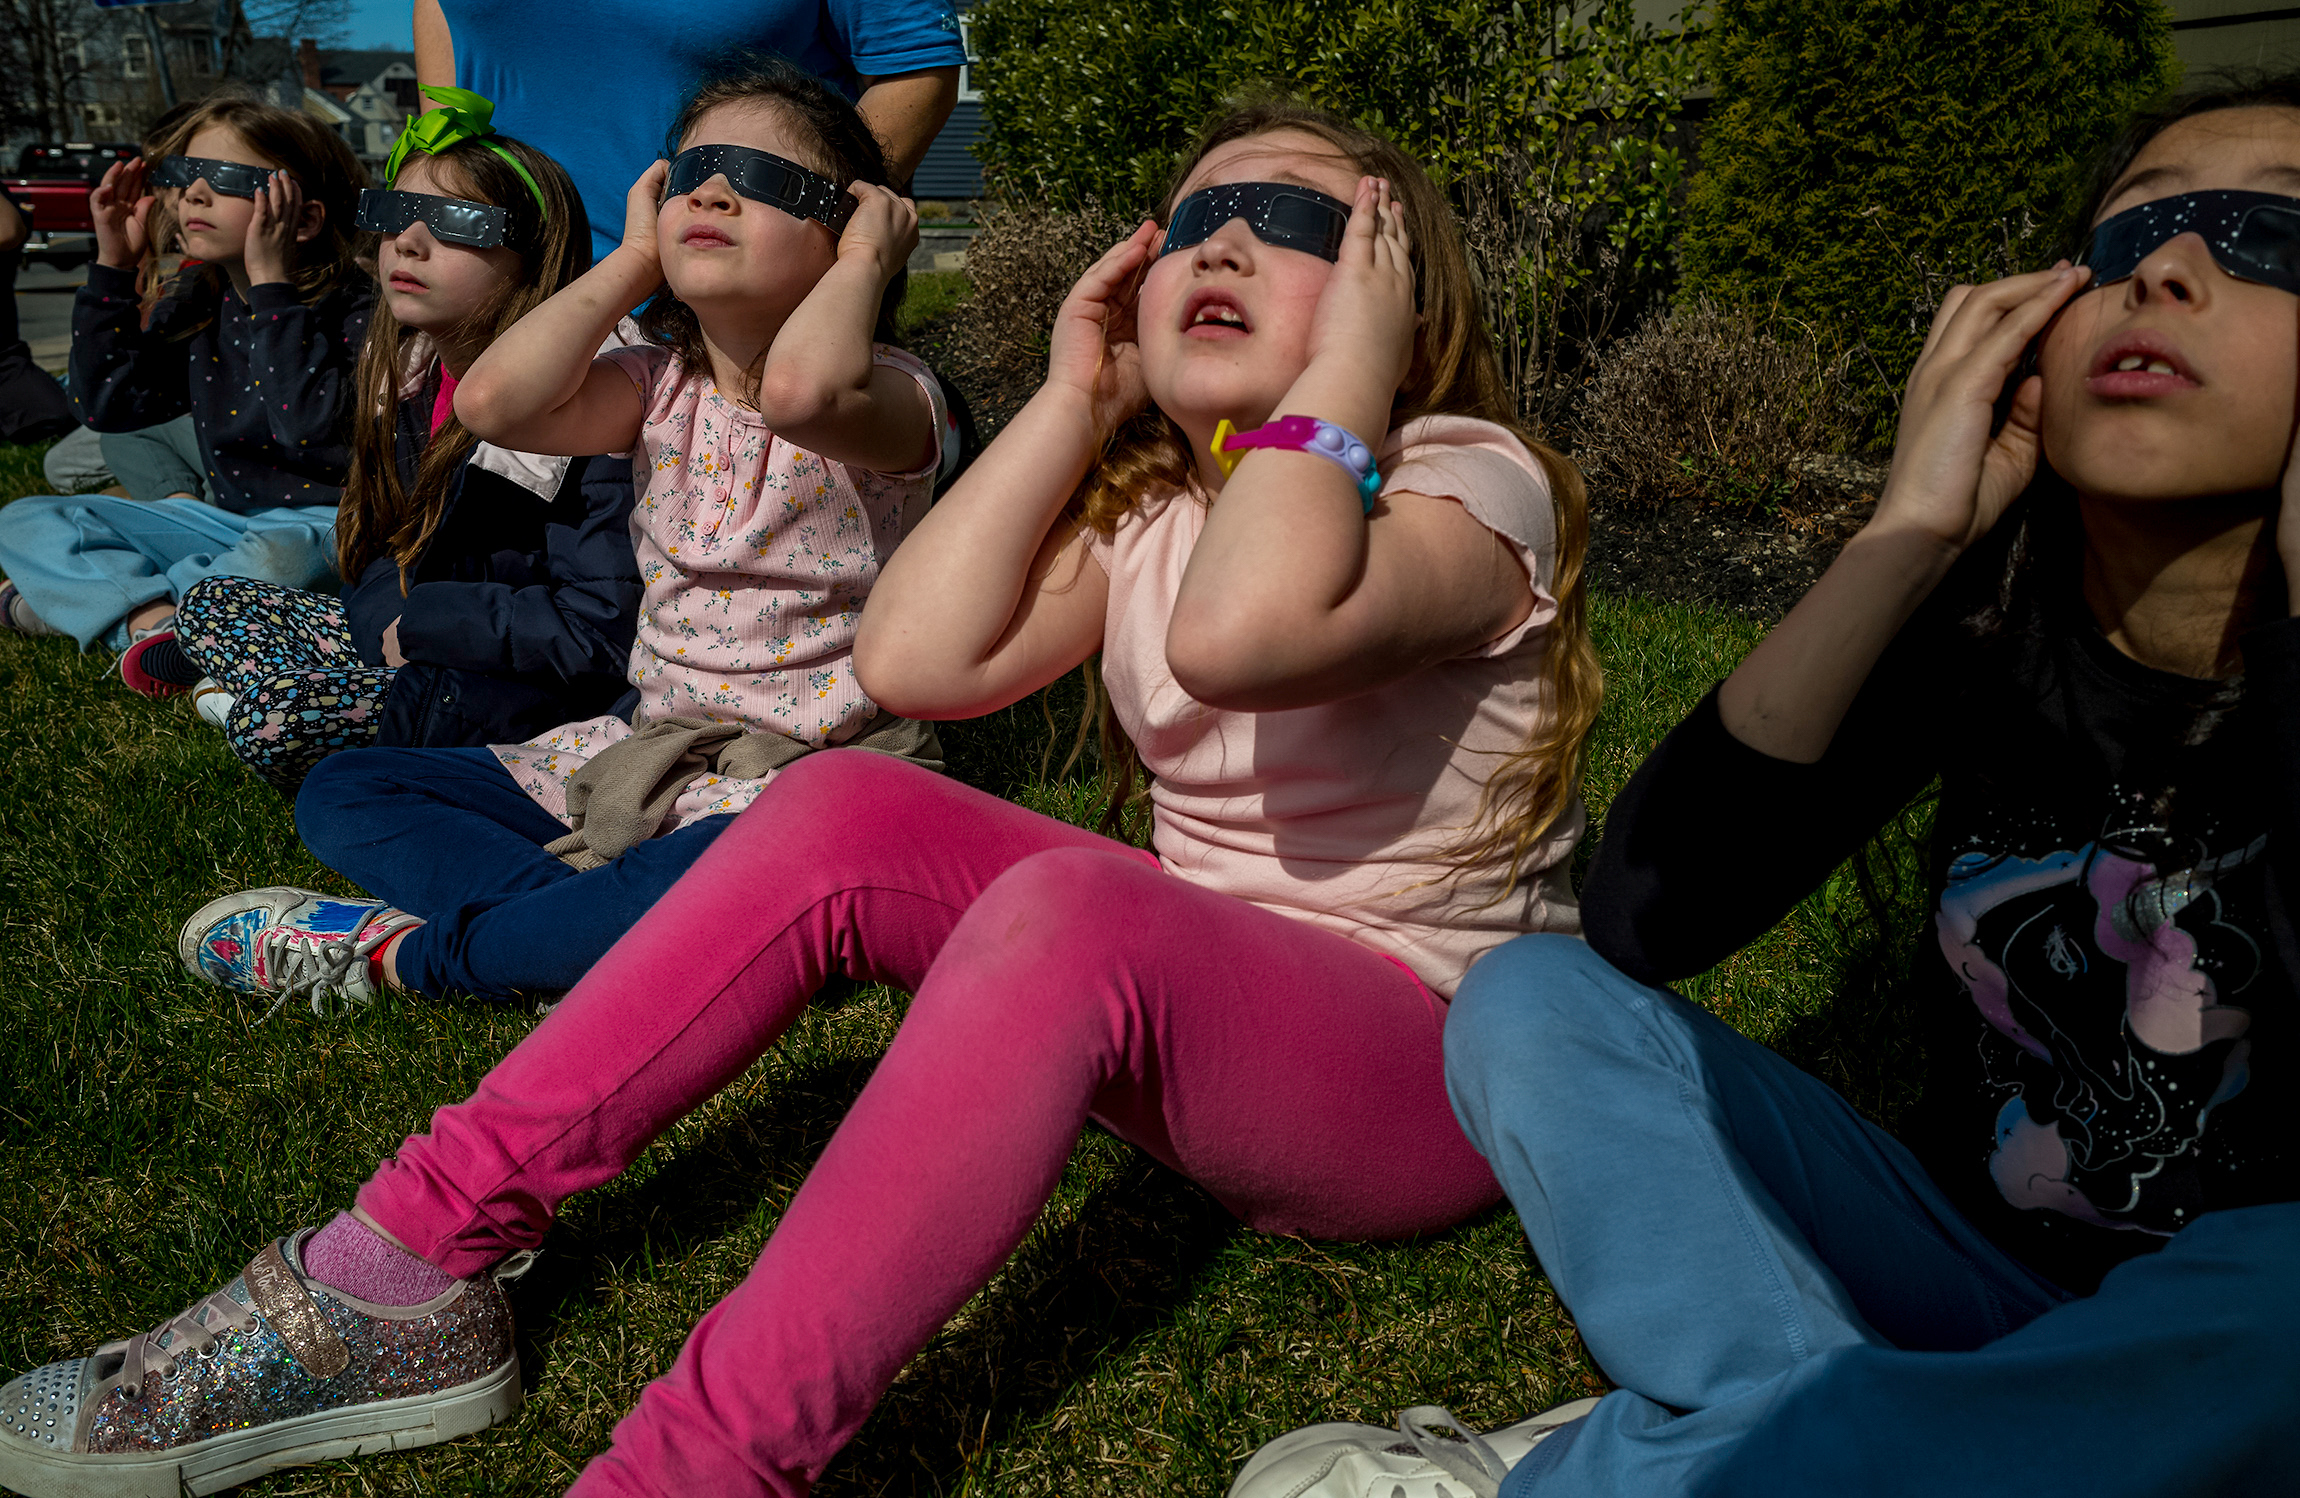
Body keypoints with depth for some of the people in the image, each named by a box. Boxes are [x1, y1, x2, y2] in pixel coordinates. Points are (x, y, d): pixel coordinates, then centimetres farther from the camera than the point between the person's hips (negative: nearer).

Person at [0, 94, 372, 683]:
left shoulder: (354, 309, -17)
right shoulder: (194, 301, 4)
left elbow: (311, 431, -32)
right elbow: (109, 405, 5)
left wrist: (271, 285, -30)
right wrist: (113, 267, 0)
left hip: (323, 519, -7)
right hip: (230, 518, 8)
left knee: (276, 556, -43)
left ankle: (85, 599, -19)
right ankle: (150, 619, -24)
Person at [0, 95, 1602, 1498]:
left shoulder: (1475, 480, -12)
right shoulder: (1141, 505, 8)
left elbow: (1237, 634, -37)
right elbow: (914, 657, -13)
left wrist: (1345, 373, -23)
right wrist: (1075, 400, -6)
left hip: (1433, 1066, -6)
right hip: (1184, 1004, 6)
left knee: (1070, 903, -35)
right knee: (841, 815, -14)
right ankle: (411, 1261, -14)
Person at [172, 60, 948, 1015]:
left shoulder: (887, 394, -11)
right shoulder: (663, 385, 6)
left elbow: (799, 389, -38)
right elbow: (494, 401, -13)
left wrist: (867, 258, -18)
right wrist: (633, 260, -2)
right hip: (646, 745, 7)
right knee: (340, 794, 6)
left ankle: (410, 950, -16)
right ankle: (597, 930, -18)